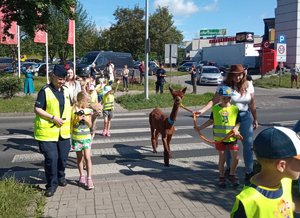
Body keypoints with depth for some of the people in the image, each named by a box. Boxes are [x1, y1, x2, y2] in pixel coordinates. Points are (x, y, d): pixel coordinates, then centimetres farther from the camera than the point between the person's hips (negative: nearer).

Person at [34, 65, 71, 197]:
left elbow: (69, 106, 20)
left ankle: (61, 176, 37)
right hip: (47, 131, -5)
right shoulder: (45, 91, -11)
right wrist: (53, 118, -20)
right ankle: (52, 184, 11)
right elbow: (37, 109, -13)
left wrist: (69, 119, 9)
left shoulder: (66, 90, 8)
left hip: (63, 130, 5)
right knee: (51, 158, -4)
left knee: (63, 156, 13)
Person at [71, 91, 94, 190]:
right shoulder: (73, 110, -7)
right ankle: (82, 176, 24)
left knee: (87, 157, -6)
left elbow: (90, 125, 7)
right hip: (76, 137, -1)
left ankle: (89, 179, -3)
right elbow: (71, 123, -4)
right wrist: (78, 119, -19)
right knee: (79, 157, 11)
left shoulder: (88, 111, 2)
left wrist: (86, 120, -12)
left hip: (86, 137, 1)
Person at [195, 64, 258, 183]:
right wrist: (203, 110, -29)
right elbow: (214, 100, -15)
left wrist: (255, 119, 9)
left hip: (245, 116, 2)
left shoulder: (248, 85, 0)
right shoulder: (225, 85, -9)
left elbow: (252, 104, 6)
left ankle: (249, 171, 8)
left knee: (248, 144, -1)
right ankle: (229, 168, 29)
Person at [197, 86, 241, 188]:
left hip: (232, 137, 0)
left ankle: (232, 175, 25)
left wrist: (236, 128, -17)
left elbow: (238, 122, 3)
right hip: (219, 138, 0)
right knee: (222, 158, 9)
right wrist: (200, 127, 2)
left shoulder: (235, 109, -2)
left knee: (235, 158, 1)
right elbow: (211, 121, 8)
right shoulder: (215, 108, -2)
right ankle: (221, 177, 26)